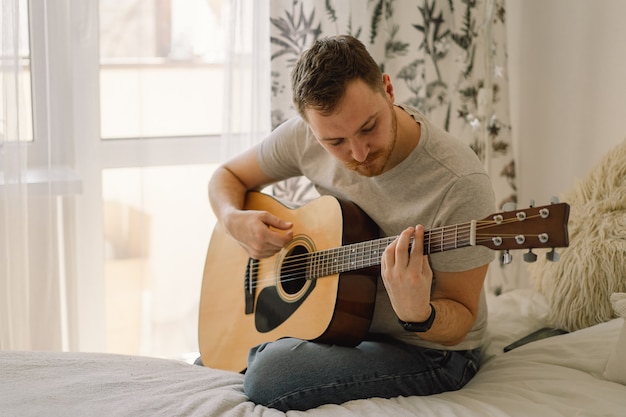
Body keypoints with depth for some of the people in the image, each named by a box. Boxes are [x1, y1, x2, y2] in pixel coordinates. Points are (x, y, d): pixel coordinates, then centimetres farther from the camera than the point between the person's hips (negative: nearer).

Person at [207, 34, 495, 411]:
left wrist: (419, 314, -41)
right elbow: (228, 176, 7)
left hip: (427, 350, -5)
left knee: (271, 374, -26)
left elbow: (460, 319, -19)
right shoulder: (308, 135, -11)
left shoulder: (462, 186, -28)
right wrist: (235, 220, -16)